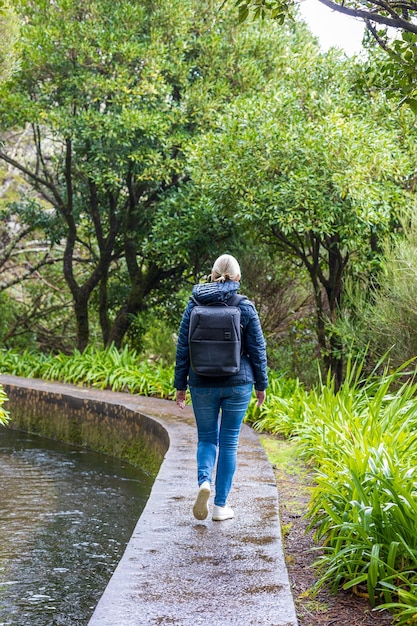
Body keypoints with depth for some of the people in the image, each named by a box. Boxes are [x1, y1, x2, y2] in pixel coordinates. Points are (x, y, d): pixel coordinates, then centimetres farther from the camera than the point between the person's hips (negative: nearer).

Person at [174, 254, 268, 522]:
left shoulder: (194, 305, -1)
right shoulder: (245, 307, -5)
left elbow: (183, 348, 1)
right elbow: (257, 349, -1)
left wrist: (181, 385, 8)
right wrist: (261, 384, 9)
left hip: (203, 385, 1)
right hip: (238, 384, -1)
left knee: (207, 438, 16)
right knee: (229, 443, 8)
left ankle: (204, 481, -12)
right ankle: (221, 505, 11)